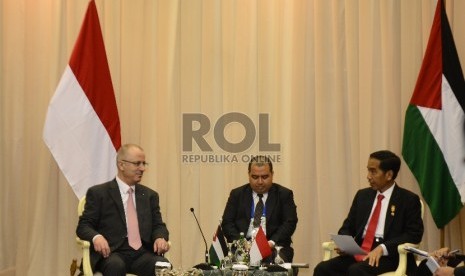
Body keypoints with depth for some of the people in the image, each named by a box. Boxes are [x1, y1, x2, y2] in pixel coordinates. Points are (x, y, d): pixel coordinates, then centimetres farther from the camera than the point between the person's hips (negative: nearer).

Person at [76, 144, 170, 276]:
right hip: (112, 253, -3)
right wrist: (96, 237, -21)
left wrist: (160, 238, -9)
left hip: (143, 253, 3)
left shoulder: (150, 195, 20)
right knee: (116, 265, -38)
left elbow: (158, 225, 16)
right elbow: (83, 226, 3)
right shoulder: (98, 193, 7)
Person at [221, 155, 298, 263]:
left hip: (274, 247, -1)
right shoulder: (237, 194, 14)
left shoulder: (284, 194, 10)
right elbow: (227, 223, 7)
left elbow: (290, 223, 0)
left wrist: (272, 242, -16)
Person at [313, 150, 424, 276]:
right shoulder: (362, 195, 17)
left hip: (389, 256, -5)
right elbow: (347, 227, 21)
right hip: (359, 253, 5)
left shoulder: (408, 200, 1)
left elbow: (414, 234, -8)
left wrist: (382, 248, -20)